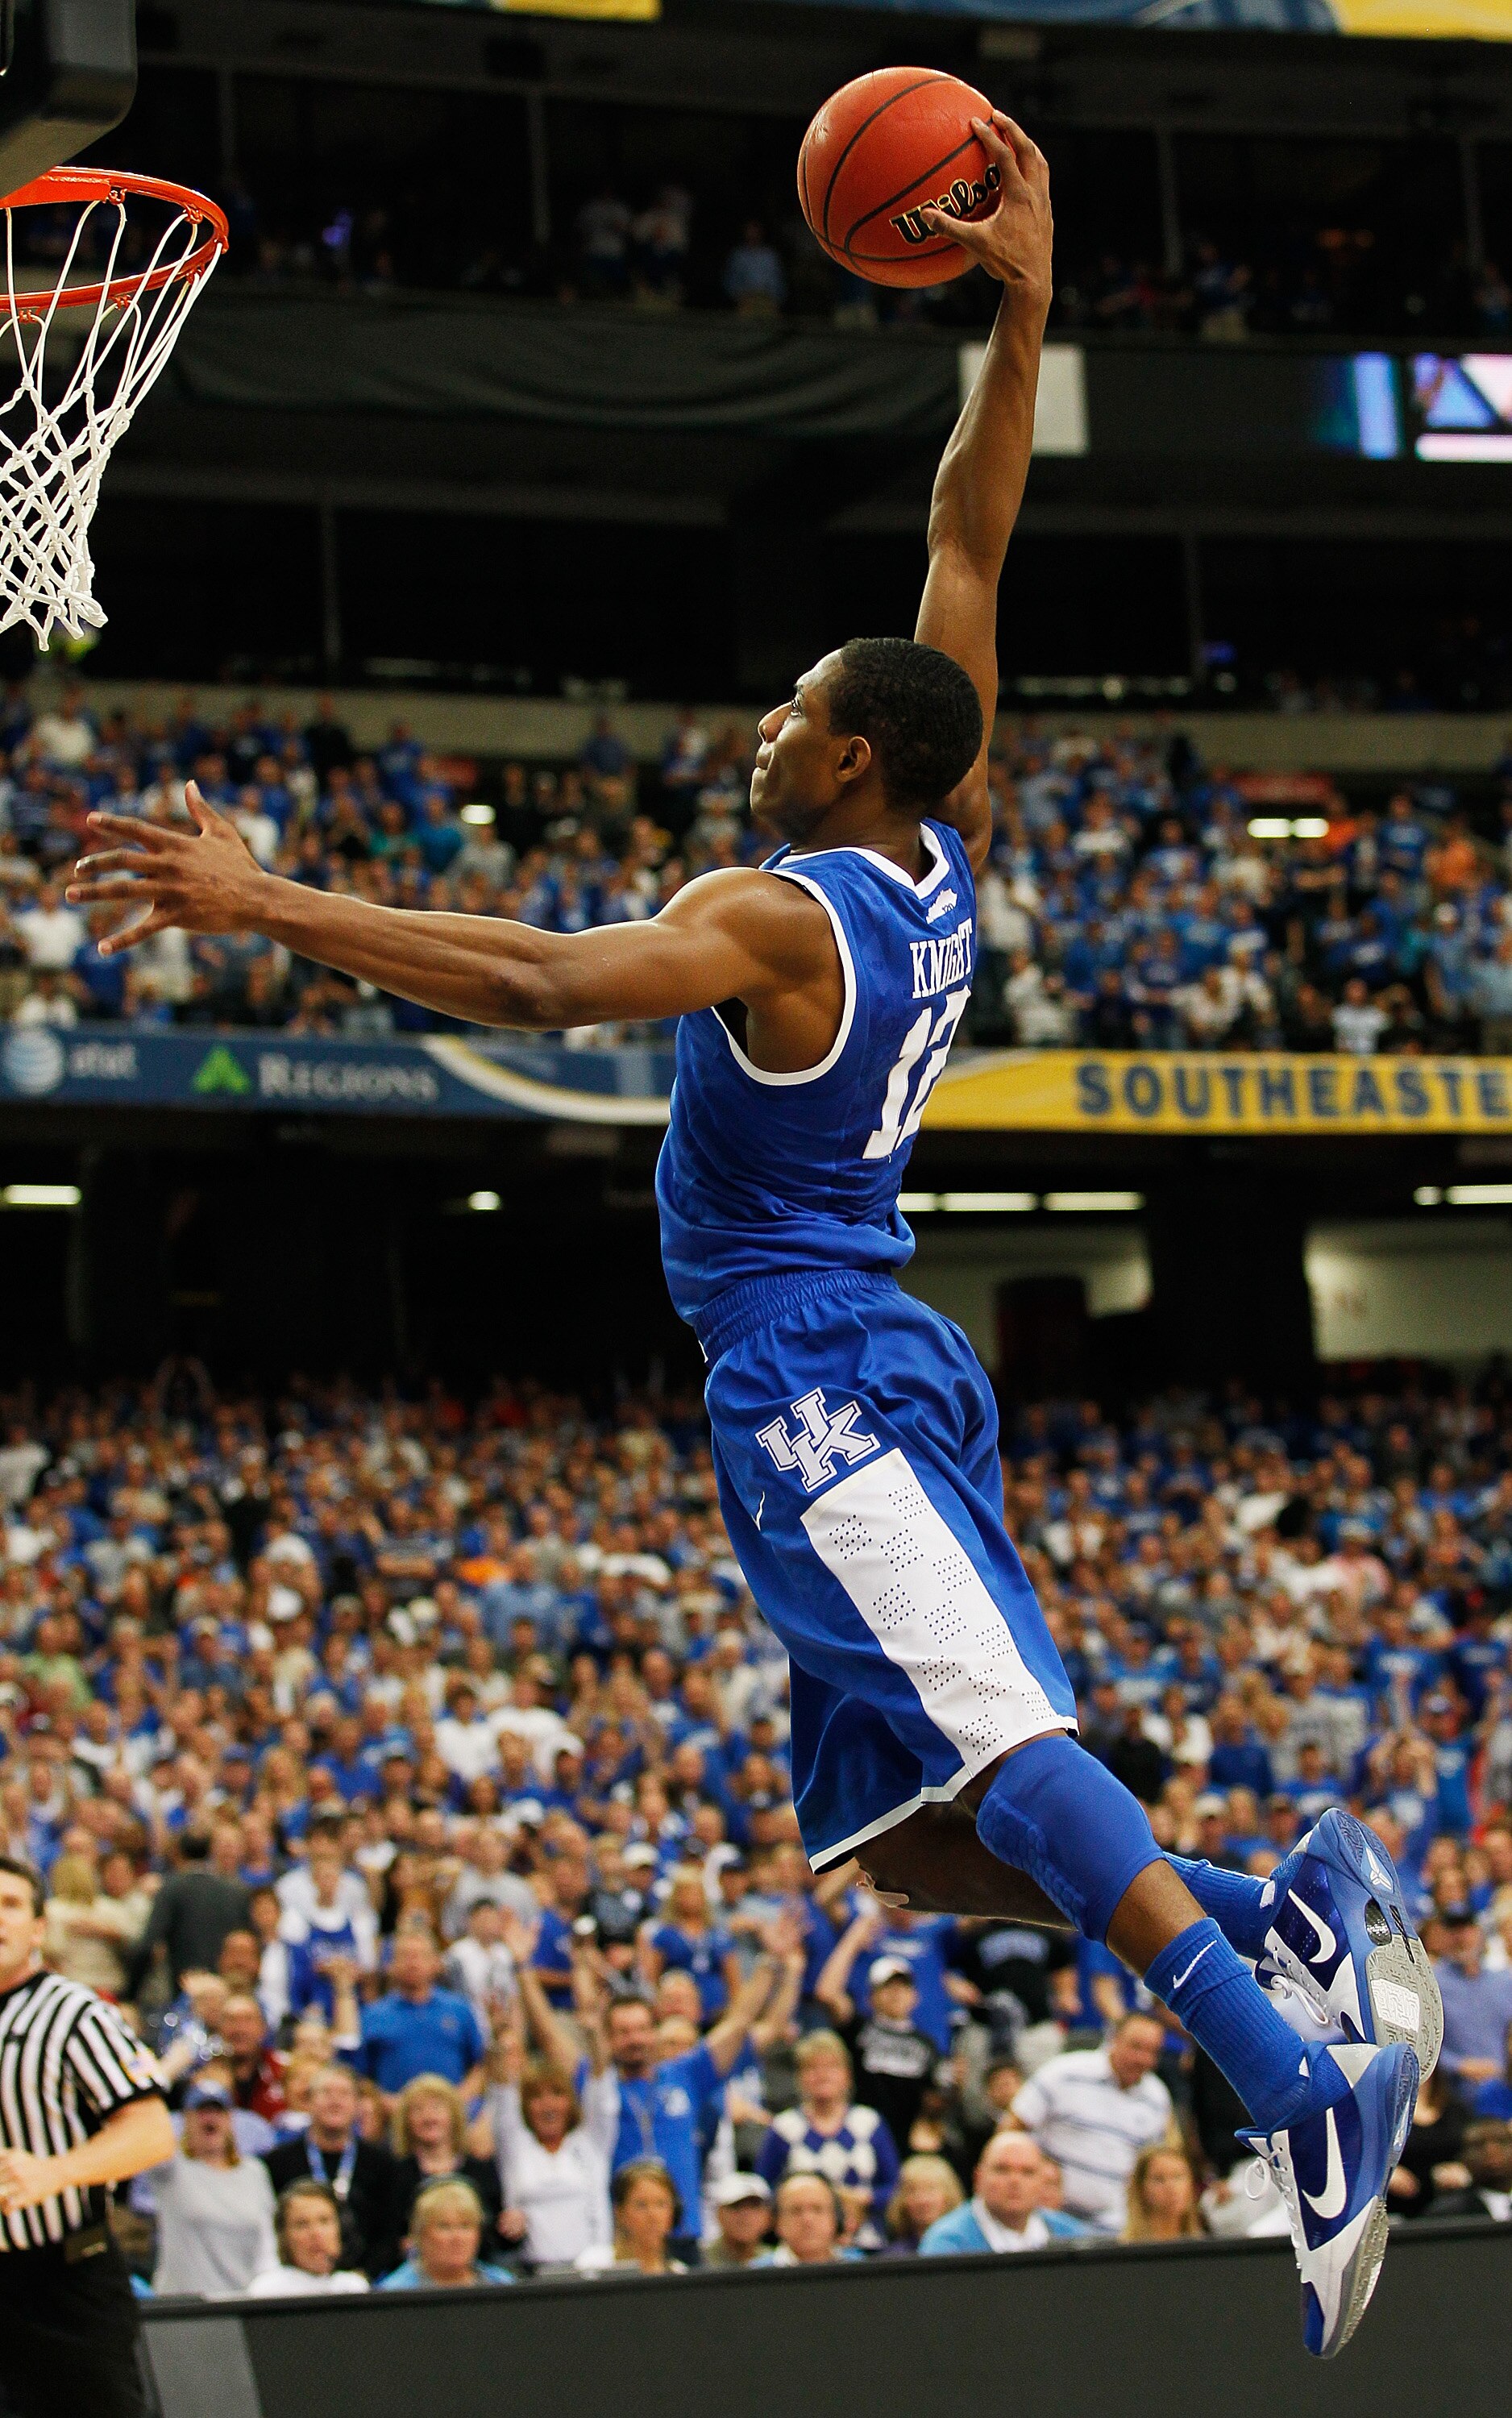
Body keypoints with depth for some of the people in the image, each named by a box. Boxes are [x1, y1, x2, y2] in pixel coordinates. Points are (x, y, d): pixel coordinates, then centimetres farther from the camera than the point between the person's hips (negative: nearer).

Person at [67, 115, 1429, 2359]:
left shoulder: (781, 916, -12)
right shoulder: (946, 860, 10)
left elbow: (537, 982, -27)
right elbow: (969, 546, 16)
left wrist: (269, 901, -27)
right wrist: (1022, 310, 14)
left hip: (814, 1383, -9)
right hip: (889, 1364, 9)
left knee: (989, 1745, -21)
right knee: (899, 1831, 10)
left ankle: (1304, 2081, -32)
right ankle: (1281, 1918, -3)